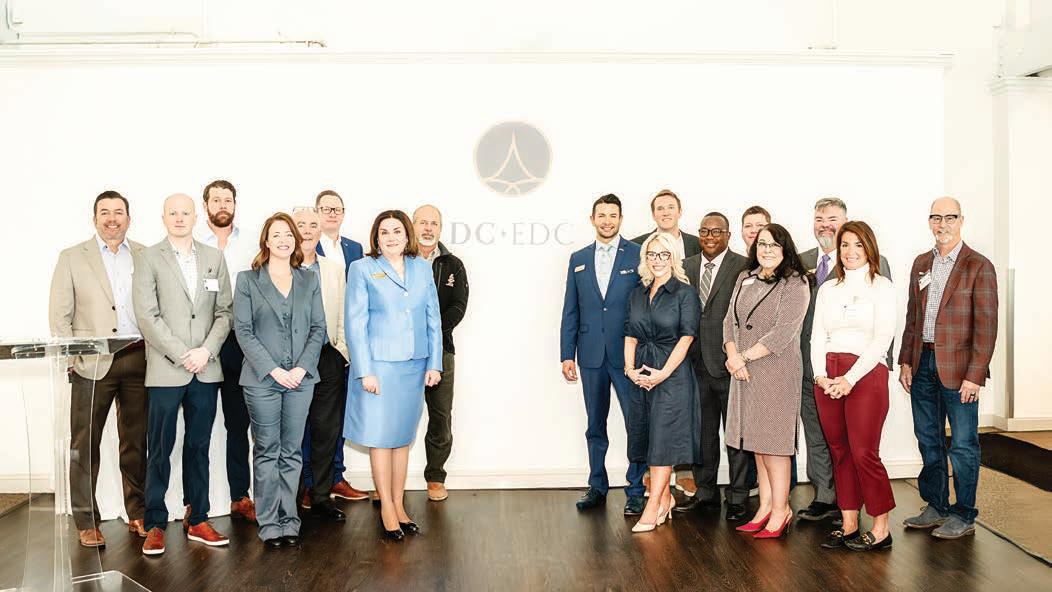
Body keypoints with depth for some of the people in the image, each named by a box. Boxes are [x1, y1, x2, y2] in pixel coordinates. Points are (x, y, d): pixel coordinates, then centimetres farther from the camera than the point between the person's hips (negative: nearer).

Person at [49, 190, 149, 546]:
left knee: (136, 442, 9)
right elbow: (59, 314, 3)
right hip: (92, 363, -2)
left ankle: (138, 513, 19)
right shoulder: (72, 258, 5)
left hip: (138, 360, 2)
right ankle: (86, 521, 10)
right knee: (85, 443, 1)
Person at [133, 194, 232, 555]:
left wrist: (206, 351, -7)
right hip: (165, 371, -3)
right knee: (160, 450, 1)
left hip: (206, 370, 3)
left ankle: (197, 520, 19)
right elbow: (147, 316, -7)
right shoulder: (149, 259, 1)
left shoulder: (214, 258, 10)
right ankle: (155, 525, 11)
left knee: (198, 447, 10)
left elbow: (224, 312, 7)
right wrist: (181, 356, -12)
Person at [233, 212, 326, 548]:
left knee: (292, 452, 7)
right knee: (267, 452, 3)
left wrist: (302, 367, -7)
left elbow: (318, 328, 7)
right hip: (262, 378, -2)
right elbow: (243, 330, -3)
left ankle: (289, 521, 15)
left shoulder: (309, 280, 11)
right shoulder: (247, 280, 4)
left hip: (301, 378, 2)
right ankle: (269, 524, 11)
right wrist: (273, 370, -11)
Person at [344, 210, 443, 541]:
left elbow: (433, 319, 10)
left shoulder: (422, 268, 10)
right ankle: (387, 510, 11)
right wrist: (365, 371, -11)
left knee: (403, 436, 11)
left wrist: (434, 364, 4)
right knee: (381, 437, 1)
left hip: (414, 365, 4)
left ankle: (399, 505, 20)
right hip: (378, 365, -4)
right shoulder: (362, 269, -1)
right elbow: (355, 324, -5)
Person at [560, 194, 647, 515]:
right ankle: (597, 486, 24)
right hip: (591, 354, 3)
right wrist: (567, 354, 5)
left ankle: (635, 490, 10)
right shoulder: (578, 259, 10)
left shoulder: (638, 255, 0)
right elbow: (570, 311, 10)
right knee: (595, 424, 12)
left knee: (637, 422, -2)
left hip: (628, 352, -3)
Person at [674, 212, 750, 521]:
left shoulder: (743, 267, -6)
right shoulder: (686, 267, 10)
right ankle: (705, 491, 26)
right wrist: (686, 356, 6)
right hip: (698, 365, 5)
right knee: (703, 432, 14)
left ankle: (737, 496, 16)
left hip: (730, 364, -5)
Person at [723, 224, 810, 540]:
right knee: (757, 439, 9)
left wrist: (745, 356, -12)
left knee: (773, 439, -4)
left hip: (776, 370, -6)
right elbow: (730, 320, 10)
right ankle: (765, 506, 18)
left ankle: (780, 510, 6)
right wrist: (733, 355, -7)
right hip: (744, 371, 6)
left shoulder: (794, 283, -7)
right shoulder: (744, 278, 14)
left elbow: (783, 331, -14)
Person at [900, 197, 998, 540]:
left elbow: (986, 326, -11)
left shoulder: (979, 266, -7)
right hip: (922, 364, 6)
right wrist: (905, 361, 8)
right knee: (928, 440, 14)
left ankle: (963, 516, 15)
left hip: (957, 367, -6)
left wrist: (975, 375, -15)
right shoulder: (921, 264, 11)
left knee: (963, 444, 3)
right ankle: (936, 507, 27)